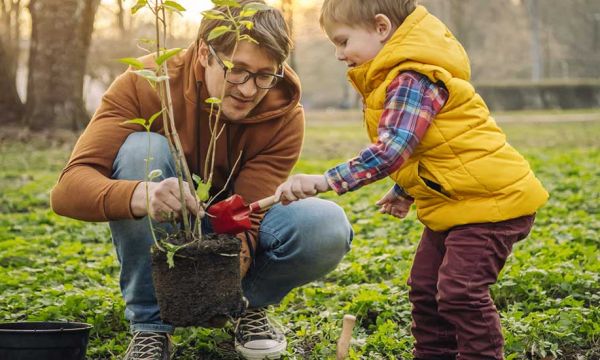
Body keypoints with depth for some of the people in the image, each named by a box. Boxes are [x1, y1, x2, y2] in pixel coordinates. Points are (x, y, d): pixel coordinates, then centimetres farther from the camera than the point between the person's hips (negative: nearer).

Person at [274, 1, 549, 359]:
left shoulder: (413, 79, -22)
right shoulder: (397, 77, 11)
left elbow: (390, 150, -33)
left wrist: (323, 181, -37)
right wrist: (405, 191, 24)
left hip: (488, 200, -11)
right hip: (451, 205, 11)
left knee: (459, 290, -14)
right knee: (425, 287, 15)